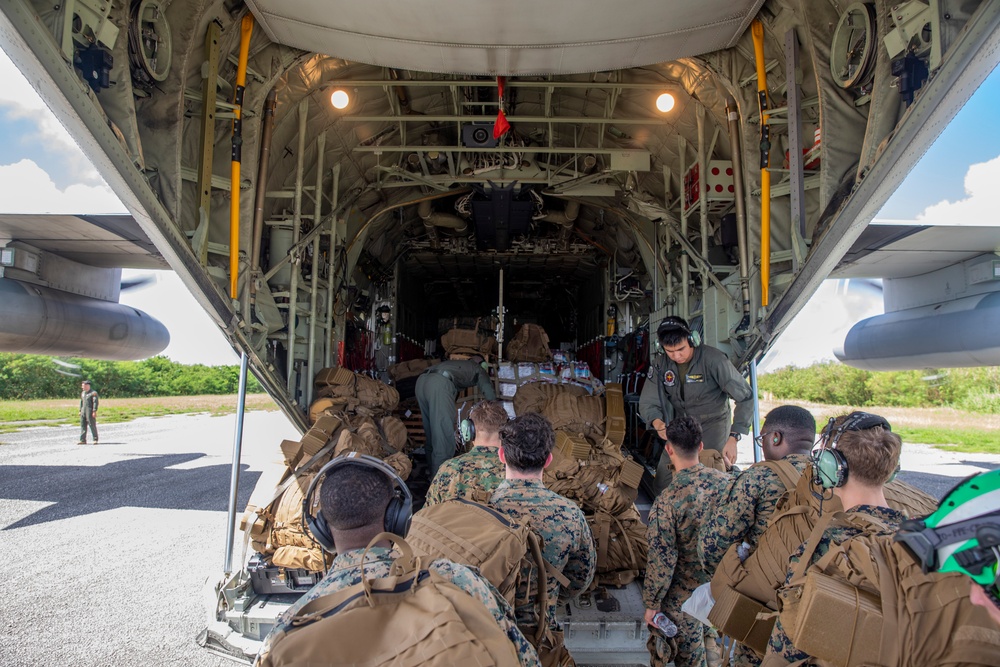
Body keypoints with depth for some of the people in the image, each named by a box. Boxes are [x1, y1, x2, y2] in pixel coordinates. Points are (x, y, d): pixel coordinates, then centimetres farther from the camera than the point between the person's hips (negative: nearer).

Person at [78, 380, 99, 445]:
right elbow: (81, 402, 22)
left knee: (92, 425, -5)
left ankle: (95, 439, 1)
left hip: (90, 411, -7)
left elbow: (95, 402, -14)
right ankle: (83, 440, 8)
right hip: (83, 411, 8)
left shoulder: (93, 393, -9)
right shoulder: (82, 393, 16)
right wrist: (80, 411, 16)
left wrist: (94, 411, -19)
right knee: (83, 425, 5)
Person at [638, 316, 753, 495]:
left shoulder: (713, 359, -21)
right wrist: (657, 422, -28)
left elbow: (745, 397, -19)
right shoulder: (660, 366, -6)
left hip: (713, 425, -4)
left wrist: (734, 437, -27)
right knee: (661, 485, 3)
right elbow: (648, 403, -5)